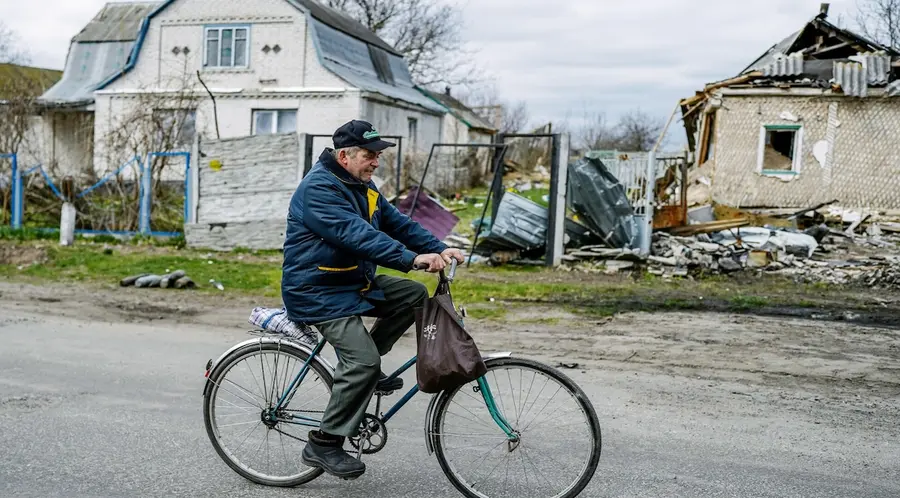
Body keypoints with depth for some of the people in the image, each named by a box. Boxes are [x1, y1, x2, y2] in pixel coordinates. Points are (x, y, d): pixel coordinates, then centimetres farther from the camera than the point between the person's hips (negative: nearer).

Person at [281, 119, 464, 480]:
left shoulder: (363, 188, 10)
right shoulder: (319, 189, -20)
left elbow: (398, 223, 4)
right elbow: (357, 234, -33)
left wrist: (440, 249, -10)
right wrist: (412, 258, -39)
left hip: (354, 282, 9)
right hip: (317, 293, -9)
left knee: (414, 295, -3)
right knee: (364, 361, -20)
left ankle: (359, 365, 8)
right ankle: (323, 446, -6)